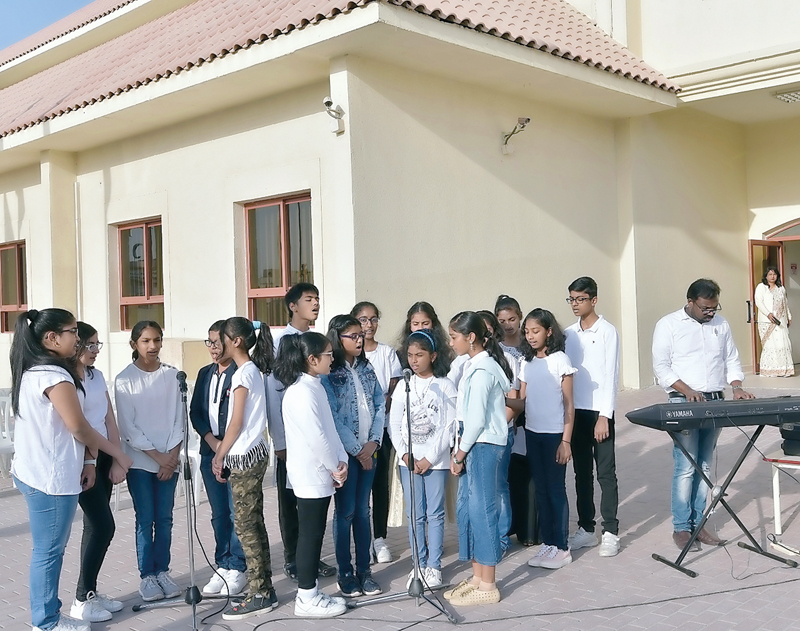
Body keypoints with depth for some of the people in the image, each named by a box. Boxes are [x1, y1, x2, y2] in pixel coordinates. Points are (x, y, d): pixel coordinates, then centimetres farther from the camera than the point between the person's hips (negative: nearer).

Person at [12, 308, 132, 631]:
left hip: (35, 472, 10)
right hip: (50, 477, -10)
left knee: (48, 549, 16)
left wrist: (86, 460, 9)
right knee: (48, 551, 1)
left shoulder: (32, 371, 12)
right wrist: (118, 454, -5)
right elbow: (78, 427, -18)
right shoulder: (55, 375, -19)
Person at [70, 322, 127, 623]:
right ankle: (81, 600, 5)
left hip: (103, 457, 7)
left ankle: (91, 592, 21)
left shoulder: (97, 376, 10)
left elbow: (109, 420, 9)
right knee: (103, 526, -7)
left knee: (95, 526, 11)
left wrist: (117, 460, 4)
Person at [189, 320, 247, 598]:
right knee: (218, 514, 11)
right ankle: (223, 566, 21)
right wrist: (212, 441, -3)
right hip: (210, 451, 6)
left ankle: (237, 568, 8)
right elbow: (195, 411, 11)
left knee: (237, 511, -2)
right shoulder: (205, 373, 13)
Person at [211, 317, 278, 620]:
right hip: (253, 453, 9)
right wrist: (222, 453, 12)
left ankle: (259, 595, 1)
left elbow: (236, 423, -14)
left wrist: (220, 455, -5)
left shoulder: (243, 373, -14)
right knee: (254, 524, 12)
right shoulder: (254, 369, 13)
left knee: (245, 526, -4)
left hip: (244, 457, -9)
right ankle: (264, 589, 17)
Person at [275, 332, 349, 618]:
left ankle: (310, 592, 23)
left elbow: (330, 429, 11)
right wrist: (334, 468, -10)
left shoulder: (315, 387, 11)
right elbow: (316, 437, -22)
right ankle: (307, 599, 9)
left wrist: (341, 461, 0)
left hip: (321, 474, 9)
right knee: (310, 535, -1)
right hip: (311, 476, -9)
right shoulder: (302, 392, -20)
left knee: (315, 533, 14)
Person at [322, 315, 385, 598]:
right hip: (345, 451, -5)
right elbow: (332, 417, -12)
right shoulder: (329, 373, -8)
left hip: (368, 450, 5)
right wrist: (357, 450, -10)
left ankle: (364, 569, 18)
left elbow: (379, 405, 8)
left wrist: (374, 441, -4)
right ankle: (345, 573, 13)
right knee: (345, 511, 2)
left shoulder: (366, 368, 10)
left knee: (363, 510, 10)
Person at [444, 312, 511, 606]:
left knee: (482, 510, -3)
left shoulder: (482, 370, -17)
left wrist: (460, 454, -11)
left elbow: (477, 419, -19)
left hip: (483, 446, -10)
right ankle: (477, 577, 23)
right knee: (467, 508, 13)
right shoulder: (475, 365, 13)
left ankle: (487, 586, 7)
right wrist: (461, 452, 11)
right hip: (475, 445, 10)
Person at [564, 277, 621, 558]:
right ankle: (586, 529, 20)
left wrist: (604, 416, -14)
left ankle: (610, 532, 7)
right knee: (582, 472, 11)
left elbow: (611, 375, -10)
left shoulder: (607, 331, -6)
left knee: (605, 473, 0)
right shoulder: (569, 333, 9)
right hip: (575, 411, 5)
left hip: (599, 411, -5)